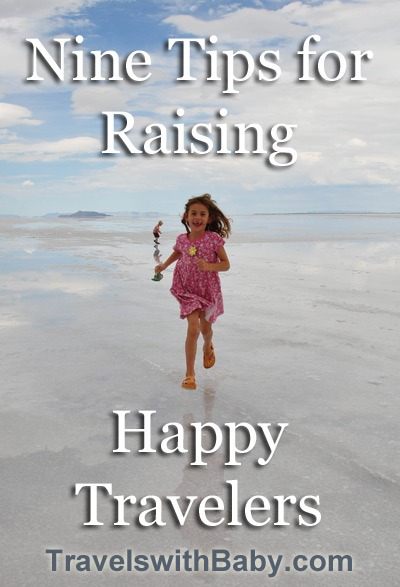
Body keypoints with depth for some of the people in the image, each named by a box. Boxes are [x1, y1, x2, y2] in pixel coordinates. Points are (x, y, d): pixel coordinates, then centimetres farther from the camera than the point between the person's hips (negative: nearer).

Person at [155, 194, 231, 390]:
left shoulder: (214, 239, -16)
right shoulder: (182, 239, -6)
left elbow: (225, 264, -12)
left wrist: (208, 266, -29)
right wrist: (164, 265, 4)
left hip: (209, 290, 0)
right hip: (188, 290, 1)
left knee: (205, 328, 18)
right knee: (193, 329, -13)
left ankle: (208, 348, 55)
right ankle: (190, 373, -3)